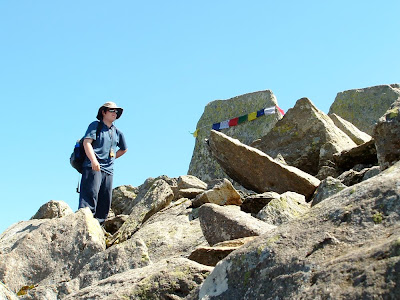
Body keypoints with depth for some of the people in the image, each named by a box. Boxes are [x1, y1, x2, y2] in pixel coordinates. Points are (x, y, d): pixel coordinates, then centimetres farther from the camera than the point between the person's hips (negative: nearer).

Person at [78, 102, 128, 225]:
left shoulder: (117, 132, 23)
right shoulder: (95, 125, 8)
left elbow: (124, 149, 38)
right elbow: (86, 142, -7)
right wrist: (93, 160, -22)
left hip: (108, 170, 6)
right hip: (93, 168, -6)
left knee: (105, 201, 1)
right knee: (90, 194, -19)